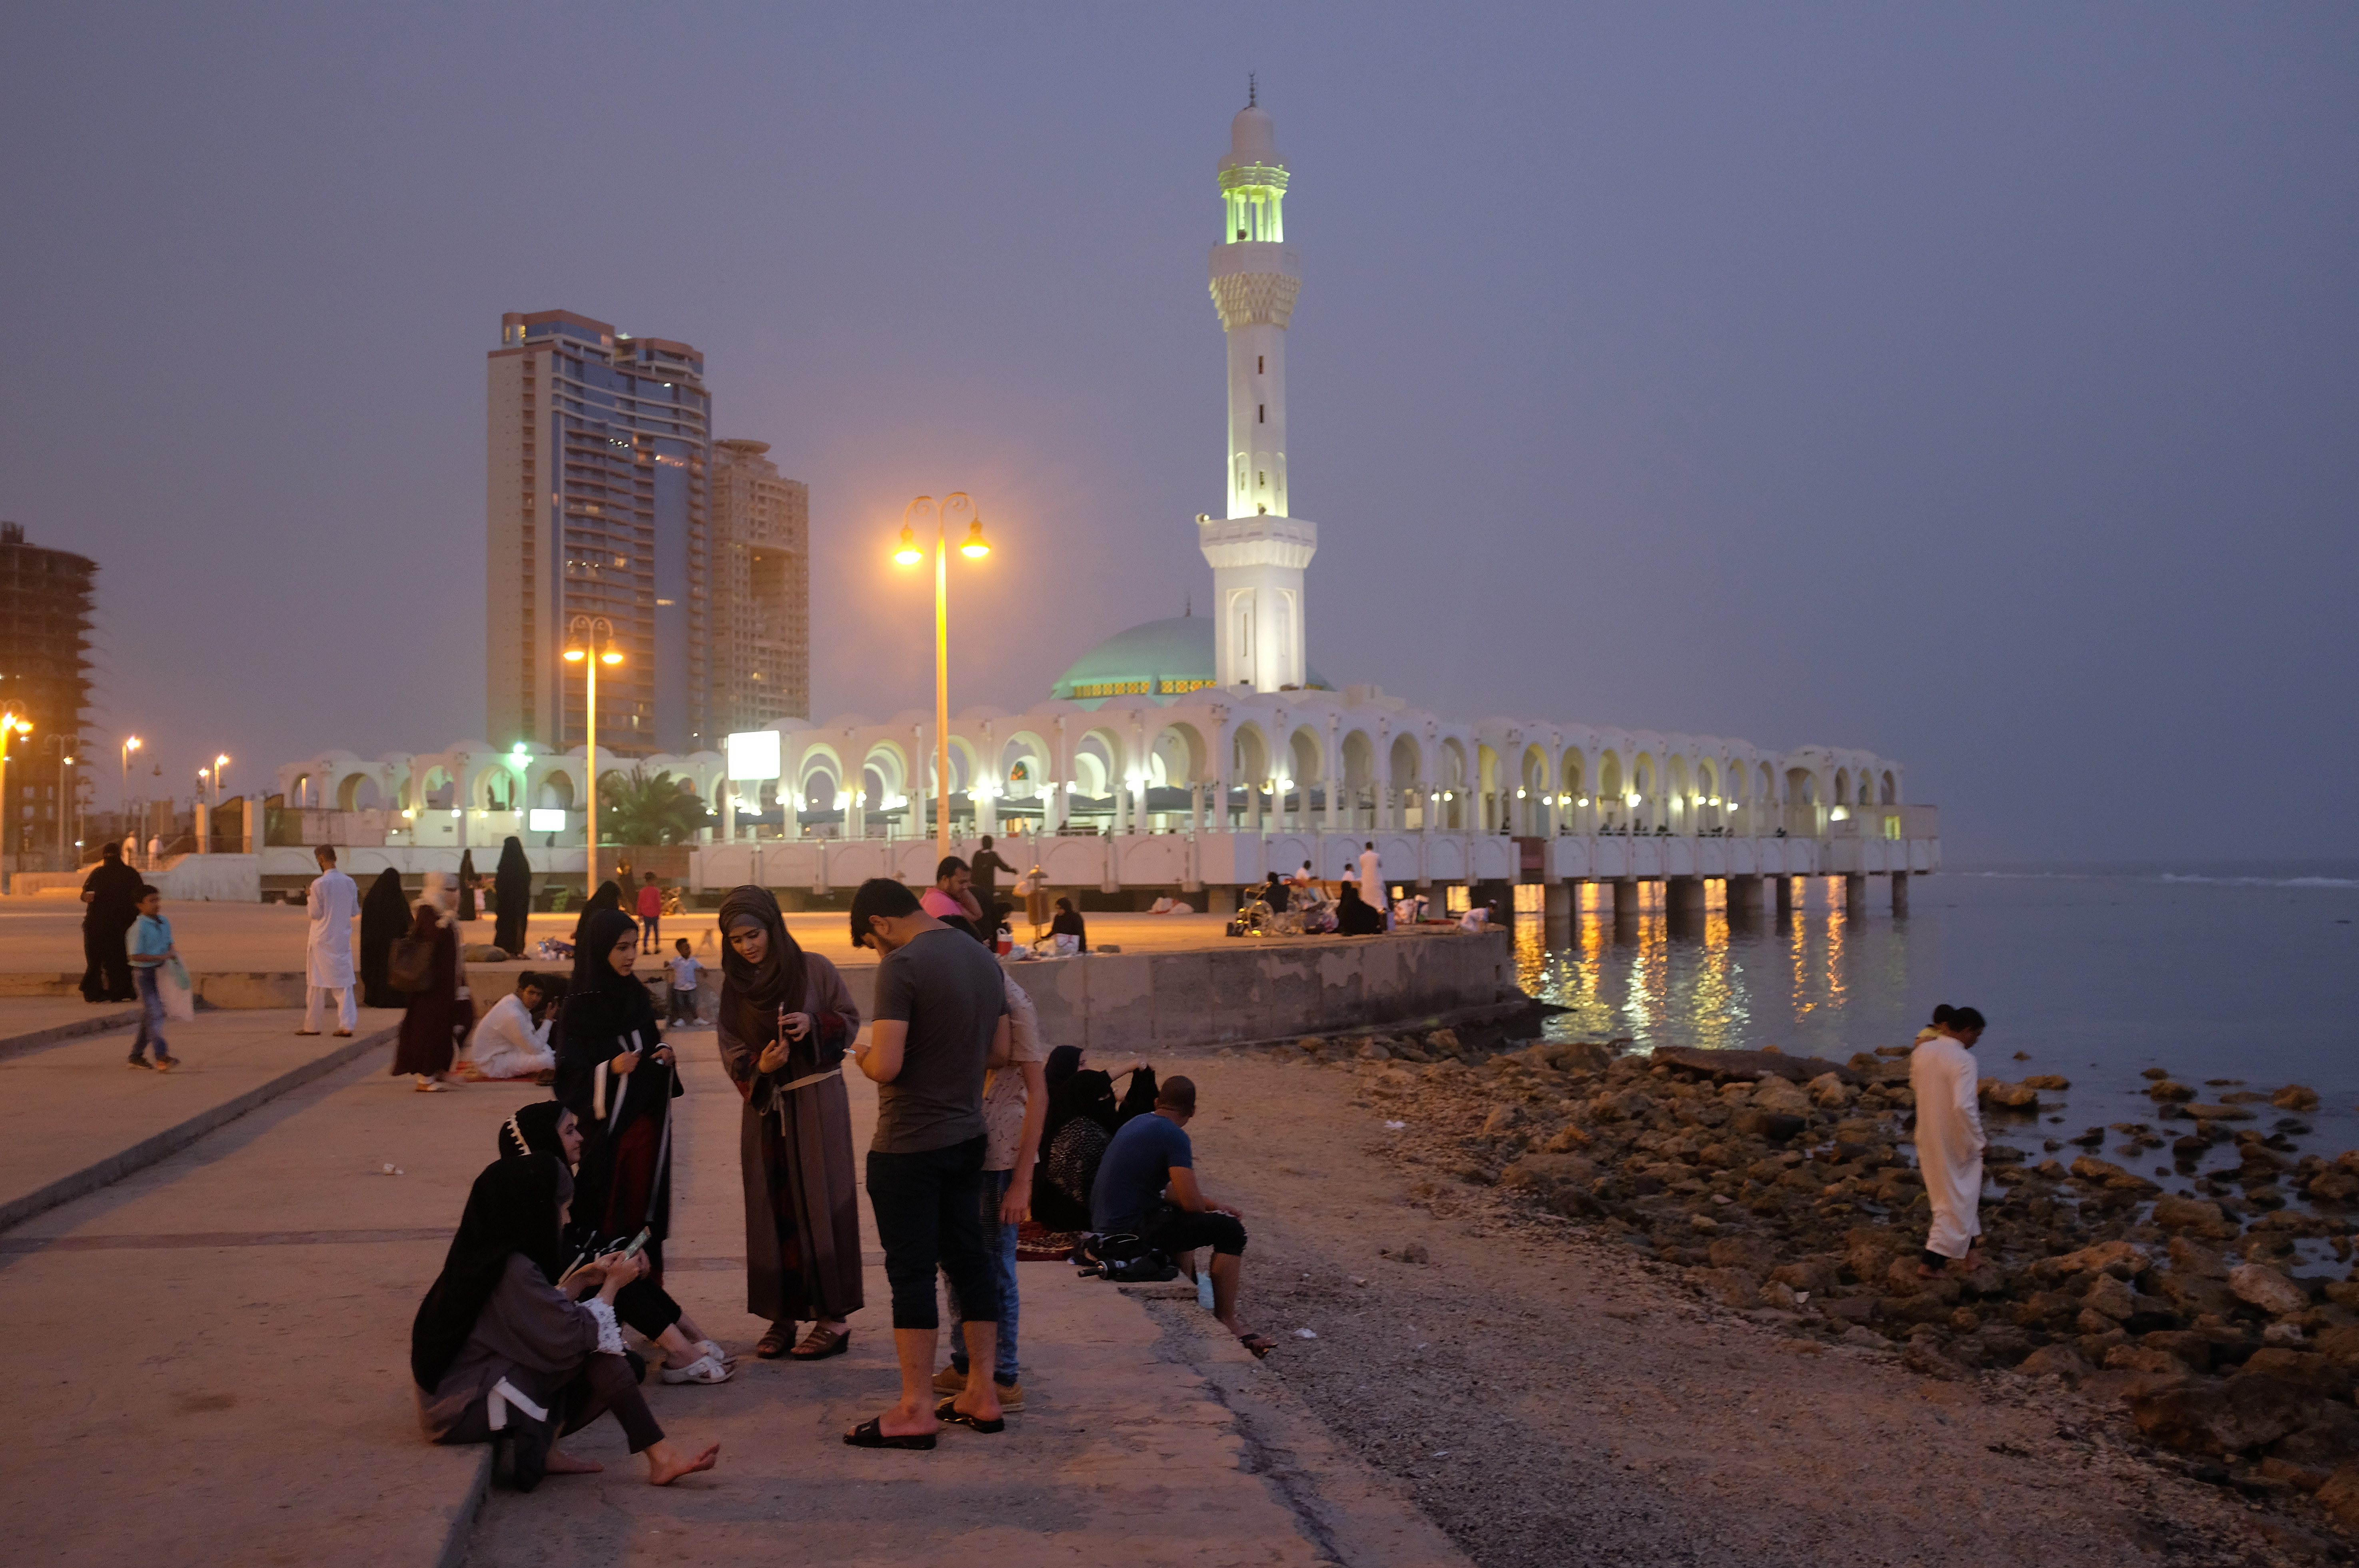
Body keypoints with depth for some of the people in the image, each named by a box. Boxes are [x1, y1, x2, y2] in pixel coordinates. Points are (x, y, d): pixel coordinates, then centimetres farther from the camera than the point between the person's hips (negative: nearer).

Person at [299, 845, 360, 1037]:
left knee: (317, 985, 5)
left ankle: (312, 1026, 12)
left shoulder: (319, 884, -14)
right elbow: (355, 911, 9)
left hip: (322, 940, -4)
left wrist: (309, 897, 6)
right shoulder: (349, 882, 2)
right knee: (344, 983, 6)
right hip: (343, 940, 4)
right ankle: (346, 1024, -1)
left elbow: (315, 913, -10)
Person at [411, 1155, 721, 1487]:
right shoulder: (514, 1270, -23)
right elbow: (576, 1336, -19)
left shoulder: (486, 1256, 6)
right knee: (593, 1349, -13)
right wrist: (612, 1285, -5)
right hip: (464, 1410, -9)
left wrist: (581, 1279, 12)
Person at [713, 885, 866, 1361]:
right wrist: (758, 1067, -15)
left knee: (819, 1202, -2)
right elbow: (729, 1050, 4)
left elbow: (851, 1020, 0)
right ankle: (783, 1315, 10)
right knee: (772, 1209, 3)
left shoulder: (814, 969, -6)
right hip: (765, 1107, 4)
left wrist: (814, 1024, -18)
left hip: (818, 1103, -4)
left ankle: (833, 1314, 4)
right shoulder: (734, 985, 5)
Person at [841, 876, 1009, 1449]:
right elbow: (999, 1053, 12)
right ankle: (982, 1395, 21)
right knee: (969, 1258, 14)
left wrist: (863, 1057, -3)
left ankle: (916, 1410, 5)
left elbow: (887, 1065, -24)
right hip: (967, 1136, 8)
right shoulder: (983, 958, 7)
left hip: (908, 1144, -8)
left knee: (912, 1270, -1)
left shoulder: (902, 966, -18)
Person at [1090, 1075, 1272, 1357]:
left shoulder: (1137, 1123, 14)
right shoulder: (1174, 1135, -14)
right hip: (1130, 1229, -9)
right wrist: (1212, 1207, 5)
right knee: (1230, 1230, -8)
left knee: (1183, 1217, 32)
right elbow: (1192, 1203, -19)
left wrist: (1215, 1206, 21)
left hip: (1106, 1223, 9)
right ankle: (1226, 1323, 0)